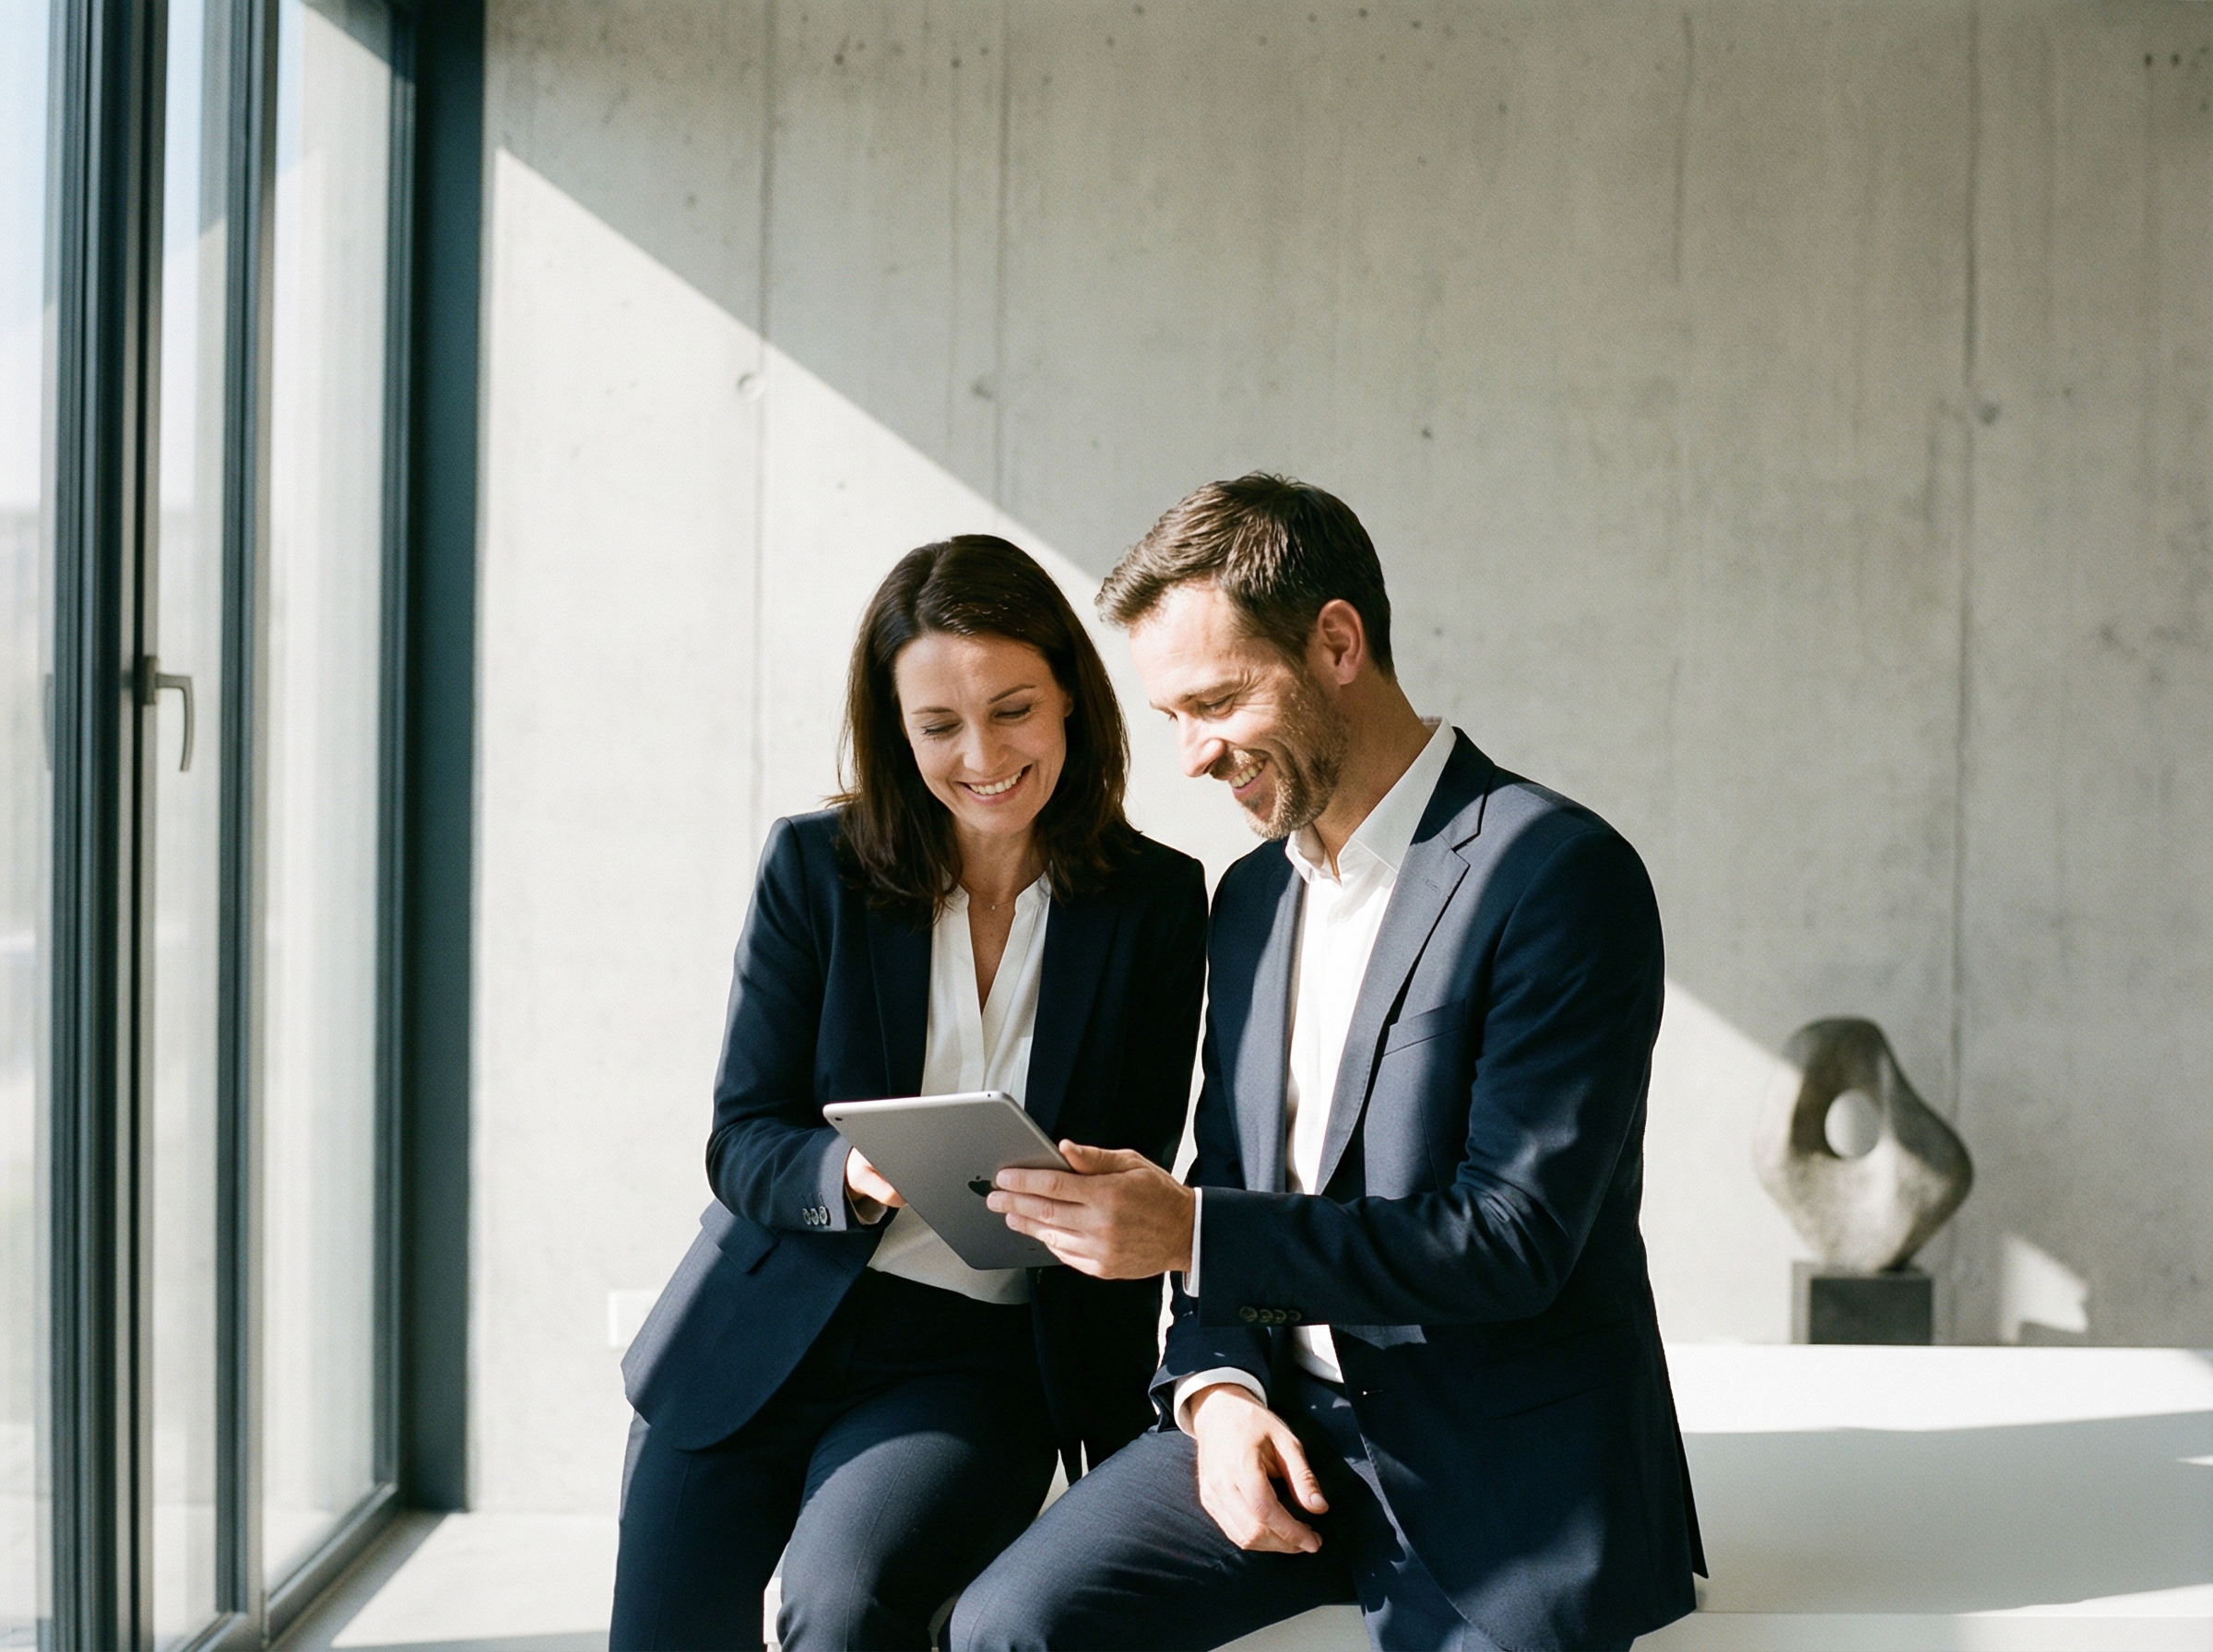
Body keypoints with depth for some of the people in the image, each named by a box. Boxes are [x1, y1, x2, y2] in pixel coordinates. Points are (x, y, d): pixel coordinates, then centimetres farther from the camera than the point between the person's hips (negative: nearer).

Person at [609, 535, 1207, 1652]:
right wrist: (852, 1175, -21)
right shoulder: (815, 867, 1)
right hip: (759, 1338, 2)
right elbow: (740, 1142, -2)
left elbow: (1139, 1178, 6)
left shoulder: (1157, 903, 1)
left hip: (975, 1361, -1)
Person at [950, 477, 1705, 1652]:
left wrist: (1195, 1234, -22)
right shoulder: (1252, 894, 12)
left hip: (1497, 1469, -5)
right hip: (1284, 1421, 6)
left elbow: (1514, 1240, -18)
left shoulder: (1559, 874, -13)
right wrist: (1218, 1390, -4)